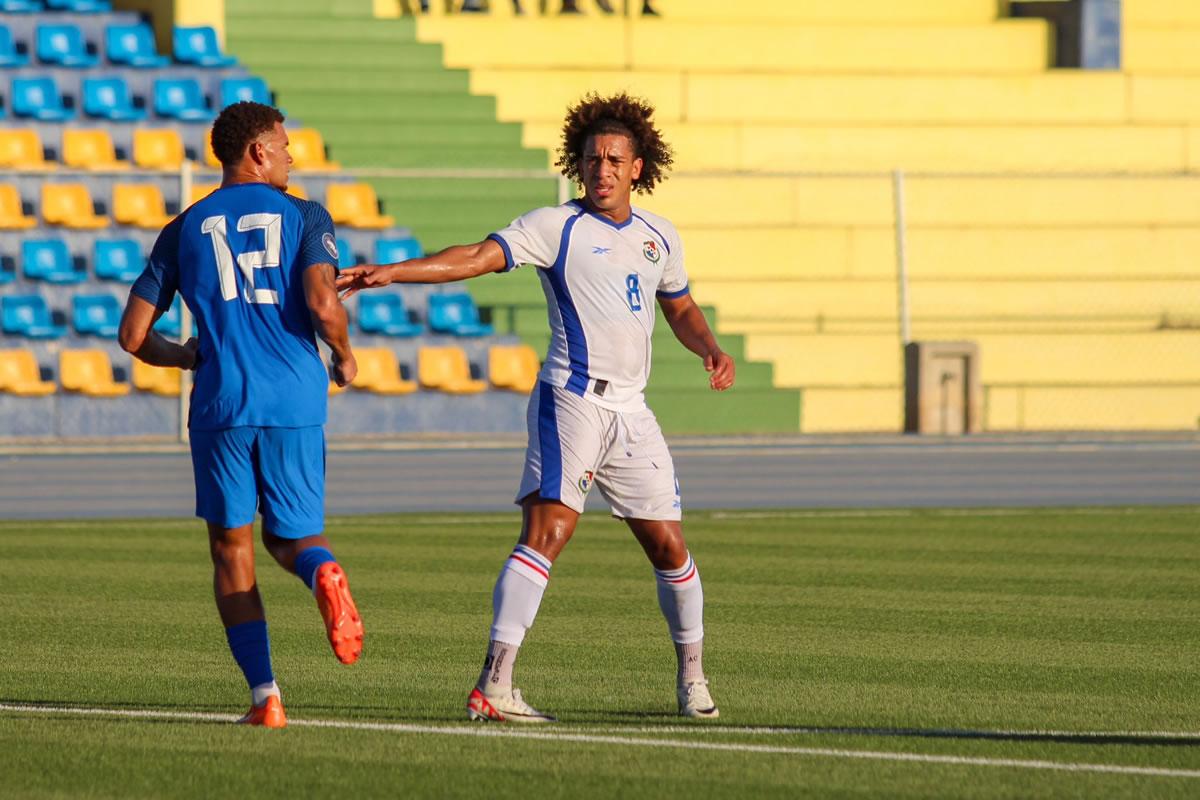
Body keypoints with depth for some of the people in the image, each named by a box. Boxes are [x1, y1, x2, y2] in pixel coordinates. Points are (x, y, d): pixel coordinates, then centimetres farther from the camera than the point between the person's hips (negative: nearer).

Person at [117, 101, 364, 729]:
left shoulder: (185, 230, 12)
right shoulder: (304, 216, 5)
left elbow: (134, 335, 10)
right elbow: (323, 305, -13)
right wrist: (344, 357, 7)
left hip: (220, 405, 0)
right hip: (295, 404, 0)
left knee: (232, 549, 9)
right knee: (292, 536, 15)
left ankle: (264, 693, -5)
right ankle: (323, 573, -24)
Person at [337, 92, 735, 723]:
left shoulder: (659, 238, 15)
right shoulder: (556, 227, -3)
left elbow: (680, 308, 30)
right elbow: (479, 257, -14)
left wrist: (711, 349, 9)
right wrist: (391, 272, -26)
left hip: (632, 411, 6)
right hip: (572, 401, -6)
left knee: (668, 546, 8)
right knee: (546, 530, -20)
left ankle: (692, 674, 28)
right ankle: (493, 686, -26)